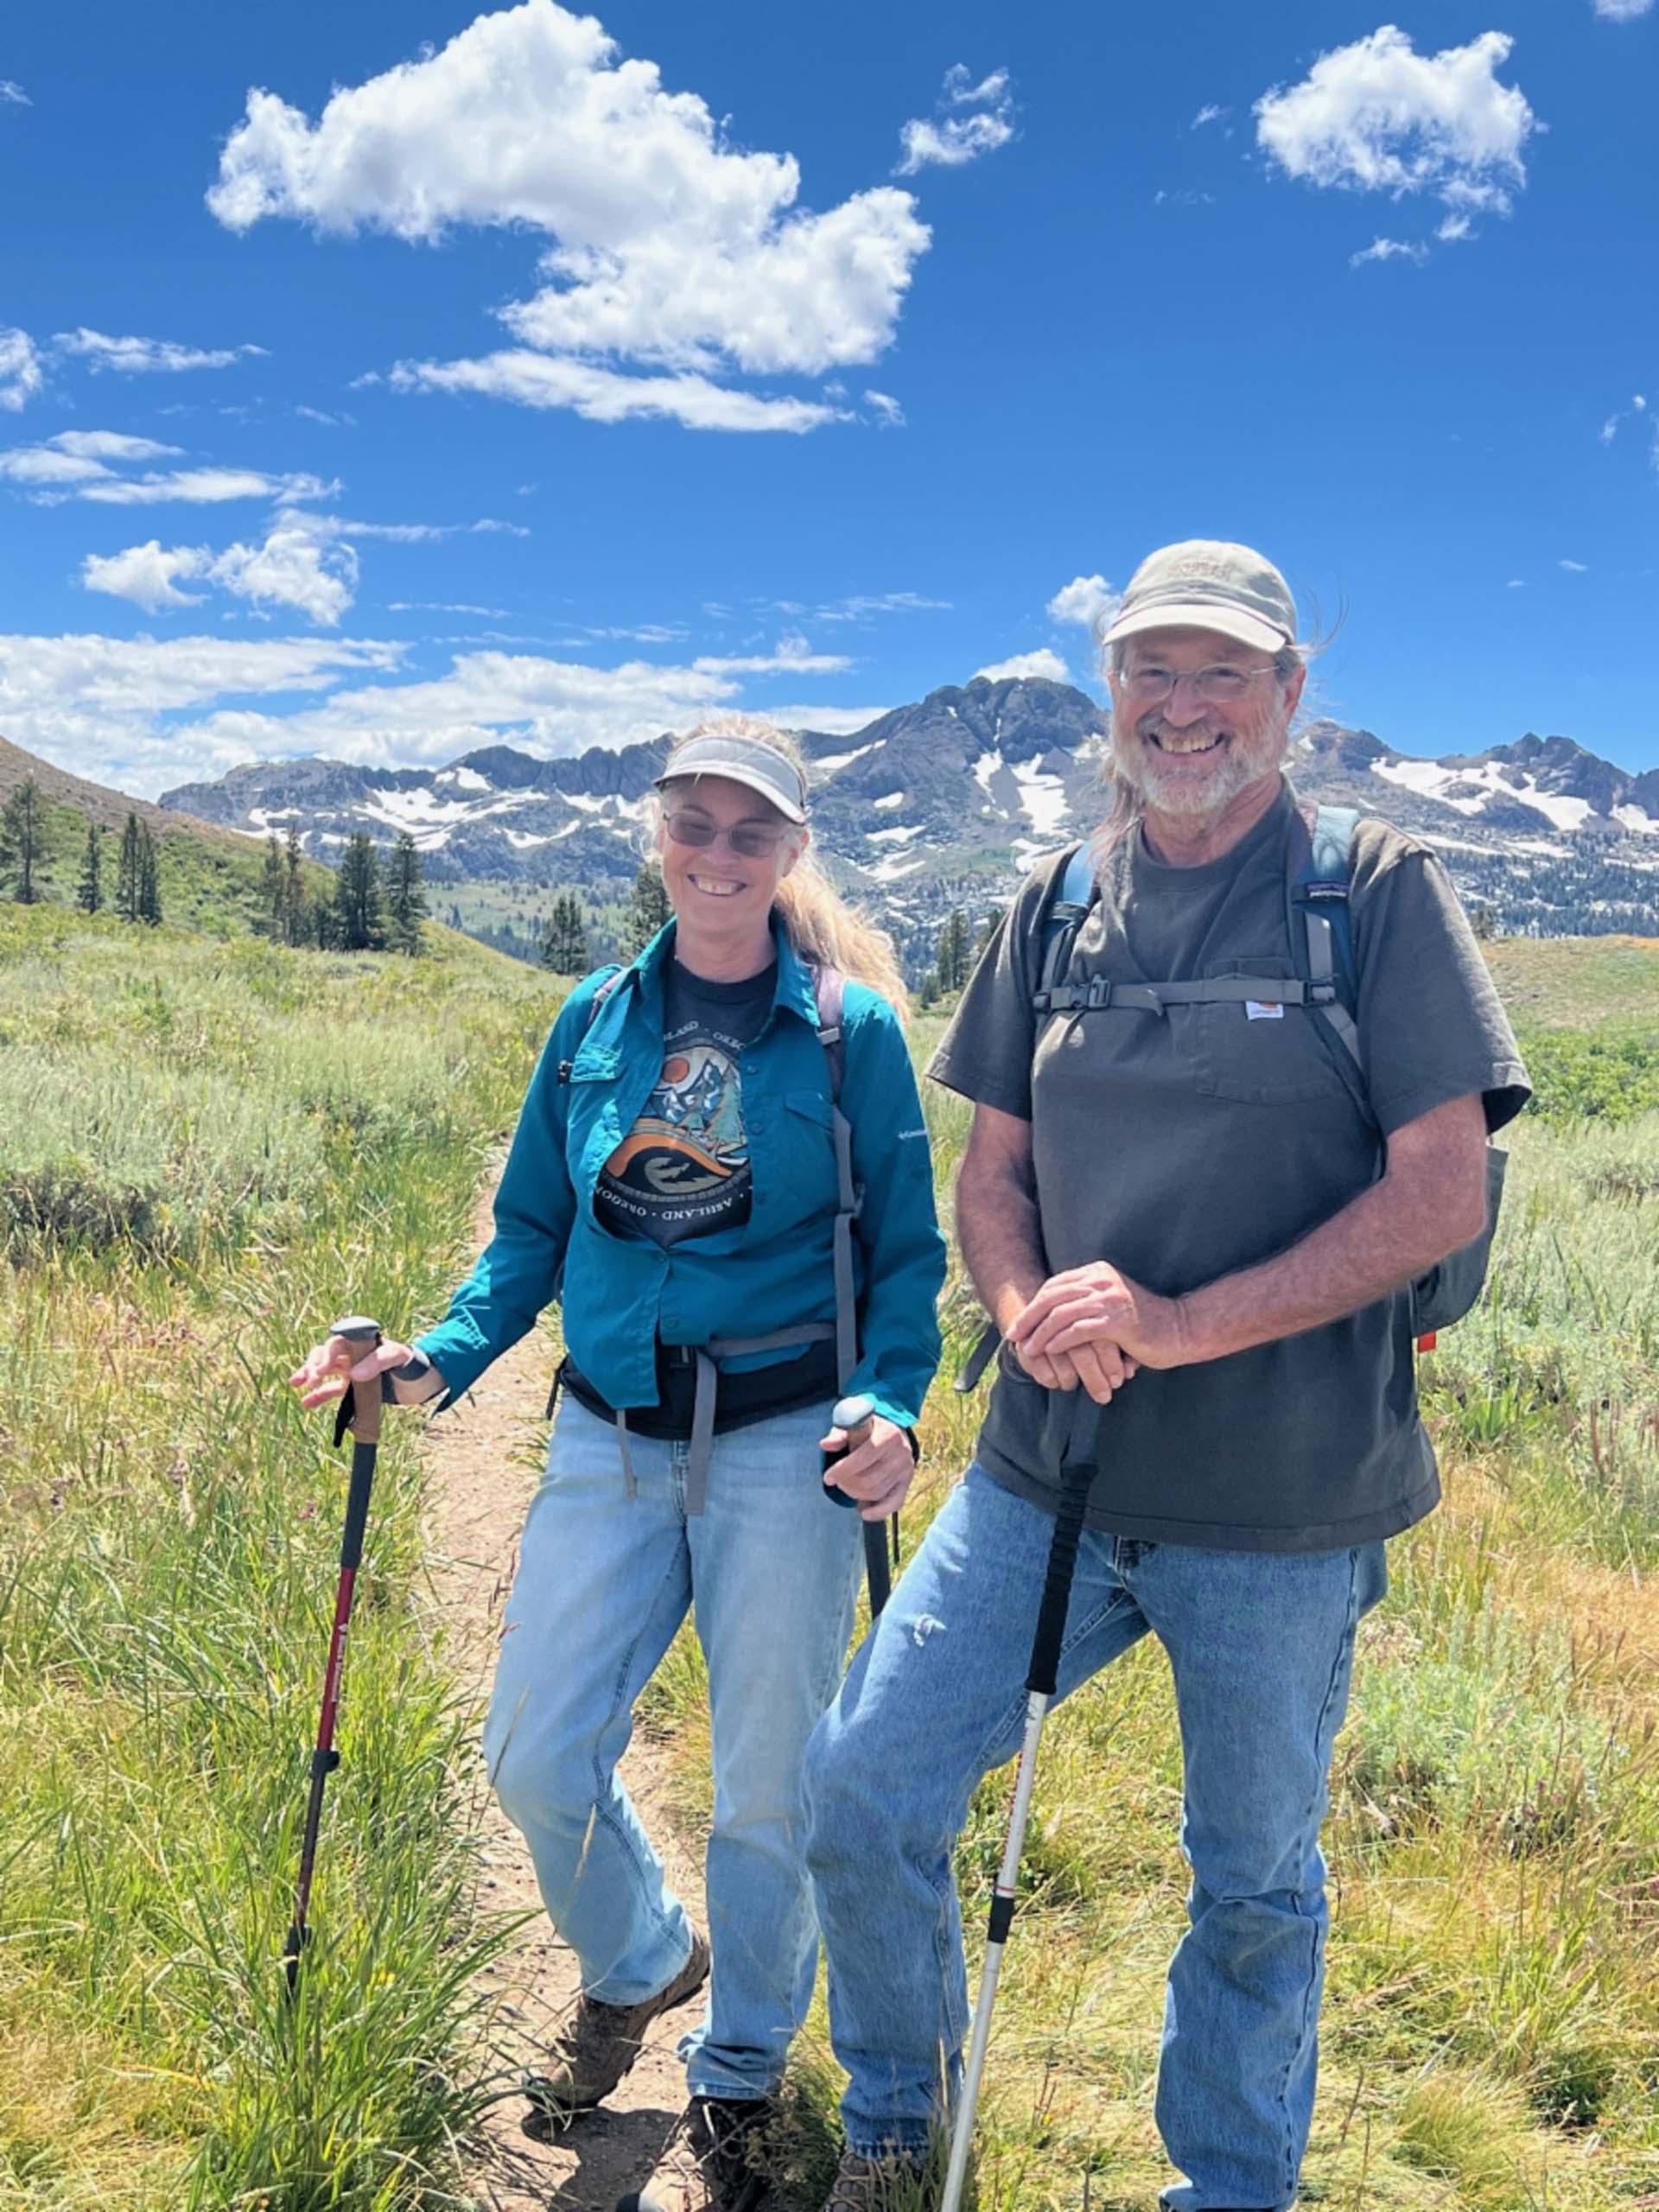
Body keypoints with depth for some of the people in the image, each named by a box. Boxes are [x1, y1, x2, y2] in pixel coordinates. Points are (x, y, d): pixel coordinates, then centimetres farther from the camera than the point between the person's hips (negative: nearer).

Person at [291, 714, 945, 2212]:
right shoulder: (599, 1018, 7)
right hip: (609, 1437, 4)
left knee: (767, 1786, 7)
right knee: (537, 1763, 5)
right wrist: (436, 1360, -3)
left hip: (782, 1442, -3)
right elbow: (533, 1229, 12)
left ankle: (737, 2086, 33)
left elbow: (905, 1249, -1)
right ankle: (641, 1961, 39)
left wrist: (893, 1404, -17)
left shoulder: (851, 1024, -3)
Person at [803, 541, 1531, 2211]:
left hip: (1281, 1508, -3)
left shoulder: (1381, 895, -5)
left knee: (1255, 1884, 15)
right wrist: (1027, 1308, -13)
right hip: (1046, 1470, 4)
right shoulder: (1054, 911, 7)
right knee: (859, 1790, 2)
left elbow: (1442, 1191, -11)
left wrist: (1182, 1324, -20)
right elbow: (992, 1173, 10)